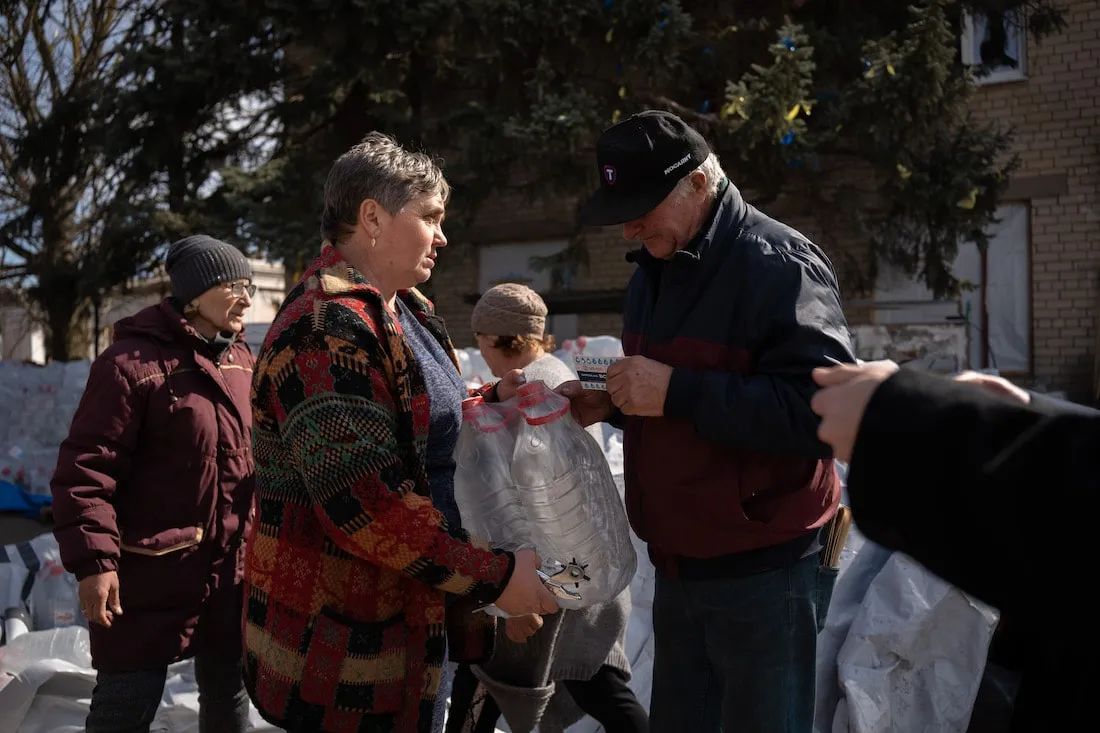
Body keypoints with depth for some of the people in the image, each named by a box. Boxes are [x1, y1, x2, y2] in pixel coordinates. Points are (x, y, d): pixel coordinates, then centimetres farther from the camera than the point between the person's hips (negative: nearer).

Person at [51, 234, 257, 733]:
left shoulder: (242, 363, 9)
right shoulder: (134, 361, -15)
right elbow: (86, 467, -17)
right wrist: (92, 560, -21)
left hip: (229, 567, 7)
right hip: (149, 570, -7)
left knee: (229, 691, 18)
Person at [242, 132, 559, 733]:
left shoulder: (402, 312, 13)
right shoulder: (328, 328, -21)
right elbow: (365, 502, -27)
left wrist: (494, 401, 8)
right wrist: (490, 576, -22)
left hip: (412, 613, 10)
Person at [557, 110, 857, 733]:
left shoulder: (779, 263, -16)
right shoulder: (656, 269, 12)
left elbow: (825, 409, -27)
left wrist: (676, 391, -27)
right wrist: (611, 406, 3)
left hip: (764, 571, -8)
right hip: (678, 564, 8)